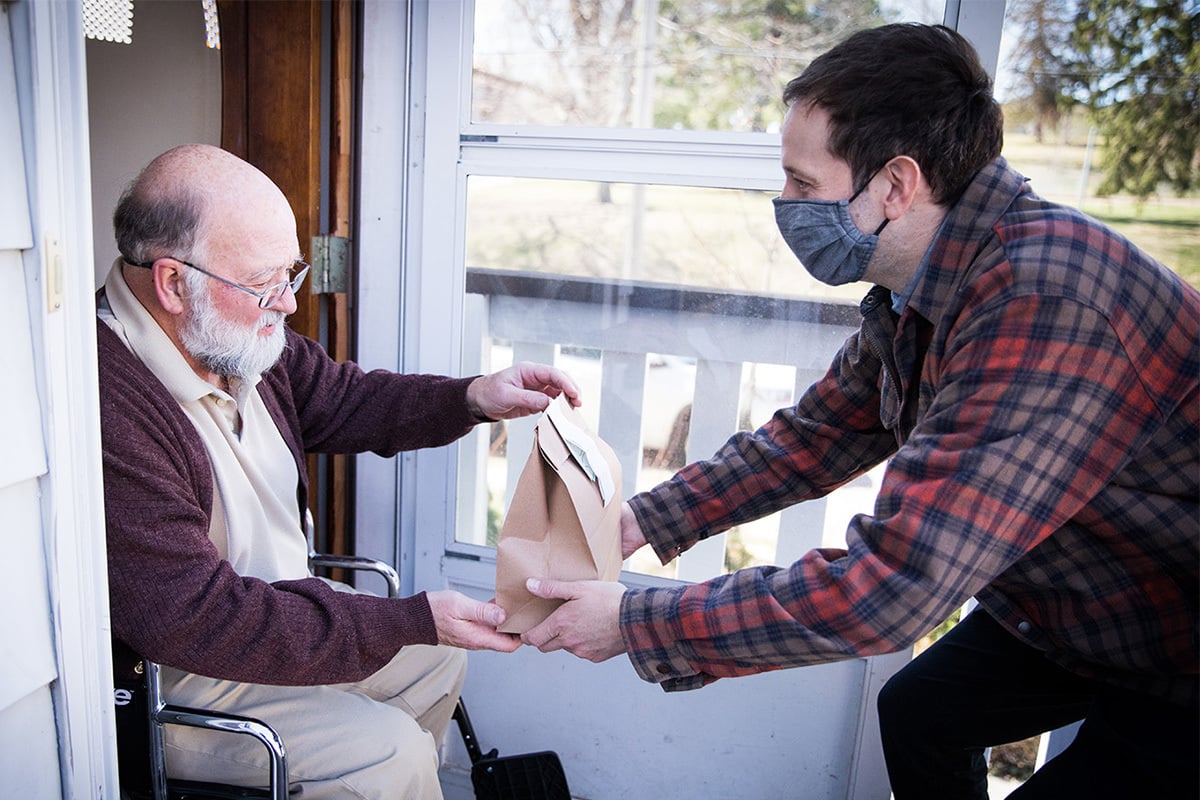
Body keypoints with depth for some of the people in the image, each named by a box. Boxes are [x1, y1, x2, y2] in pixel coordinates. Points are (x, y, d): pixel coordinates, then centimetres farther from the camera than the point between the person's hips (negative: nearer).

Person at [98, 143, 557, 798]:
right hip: (167, 680, -8)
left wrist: (473, 399, -6)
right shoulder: (109, 411, -34)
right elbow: (196, 620, -33)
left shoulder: (240, 338, -5)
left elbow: (338, 398, 10)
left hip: (276, 607, 9)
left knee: (436, 658, 14)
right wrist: (414, 620, -32)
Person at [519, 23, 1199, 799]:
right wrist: (644, 520, -4)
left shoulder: (1042, 302, -38)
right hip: (1064, 607, 8)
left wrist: (636, 621, -29)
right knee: (917, 712, 18)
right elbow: (816, 436, 3)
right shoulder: (916, 287, -7)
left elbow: (887, 590, -39)